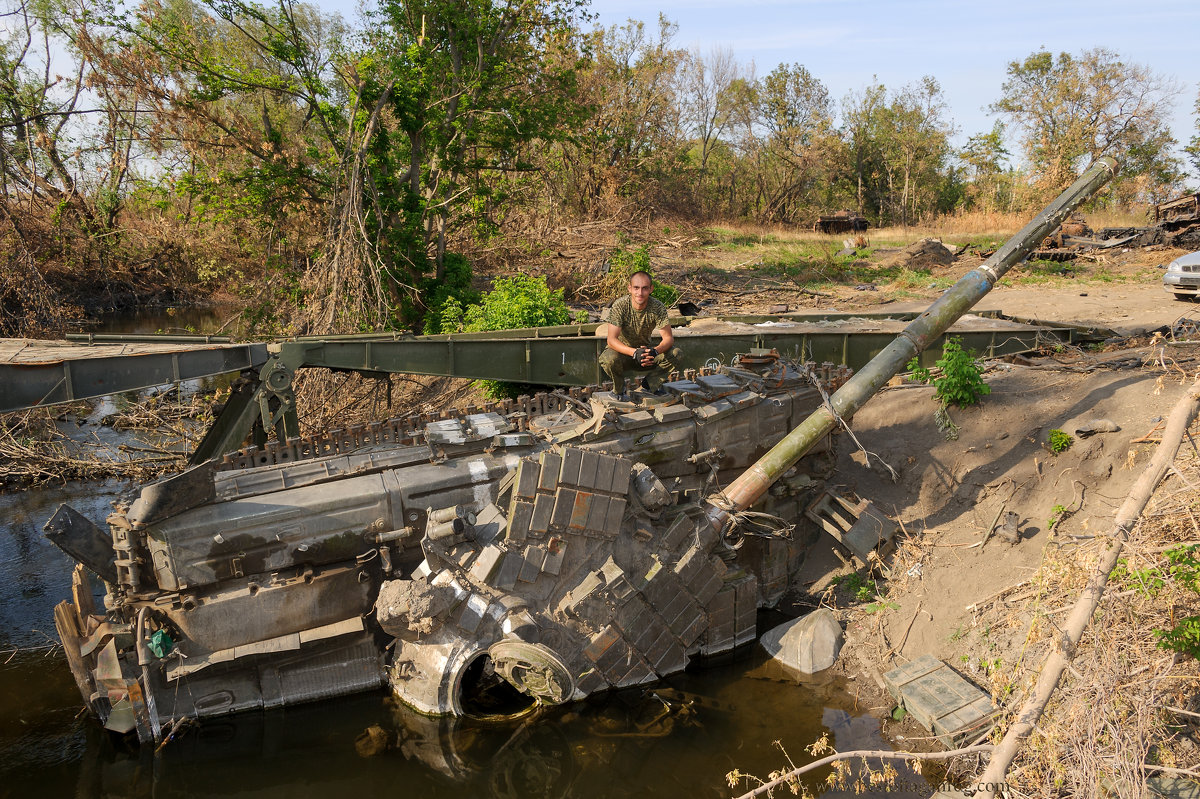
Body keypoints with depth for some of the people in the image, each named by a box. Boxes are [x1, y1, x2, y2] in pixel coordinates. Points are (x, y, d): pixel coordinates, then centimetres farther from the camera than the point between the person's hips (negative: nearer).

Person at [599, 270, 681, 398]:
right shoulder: (619, 306, -23)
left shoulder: (657, 307, -17)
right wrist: (634, 352, -46)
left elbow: (668, 338, -20)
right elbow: (612, 340, -29)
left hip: (646, 350, 2)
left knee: (675, 354, -23)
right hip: (624, 350, -2)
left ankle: (650, 382, 2)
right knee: (608, 359, -36)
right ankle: (619, 388, -3)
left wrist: (654, 351, -43)